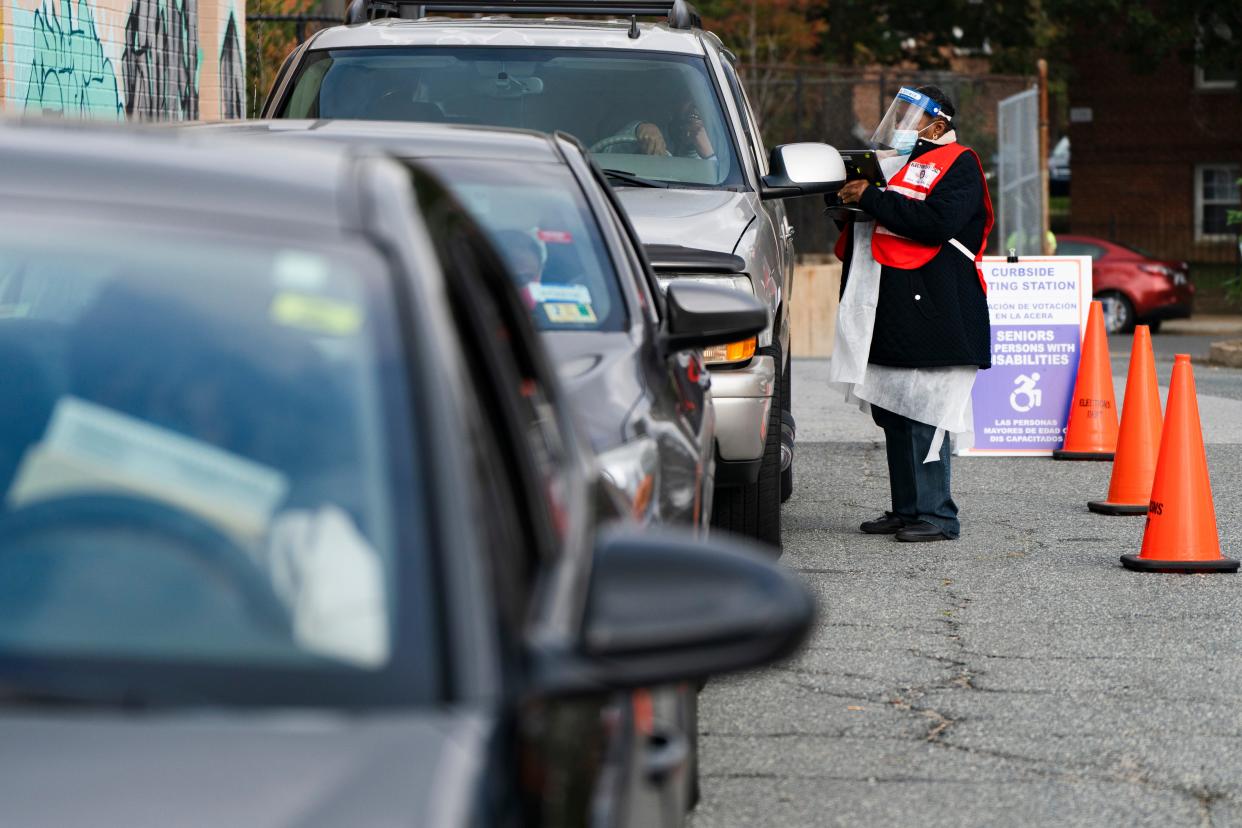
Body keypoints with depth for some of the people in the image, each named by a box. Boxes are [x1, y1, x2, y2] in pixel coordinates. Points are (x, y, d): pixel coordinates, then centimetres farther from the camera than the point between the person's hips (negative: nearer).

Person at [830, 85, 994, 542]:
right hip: (890, 314, 9)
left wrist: (872, 199, -18)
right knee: (893, 413, 9)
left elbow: (939, 222, -21)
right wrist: (851, 204, 10)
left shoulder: (957, 164, -2)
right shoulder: (896, 162, 24)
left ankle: (936, 514, -11)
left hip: (932, 313, -9)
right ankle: (906, 508, 15)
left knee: (924, 414, -12)